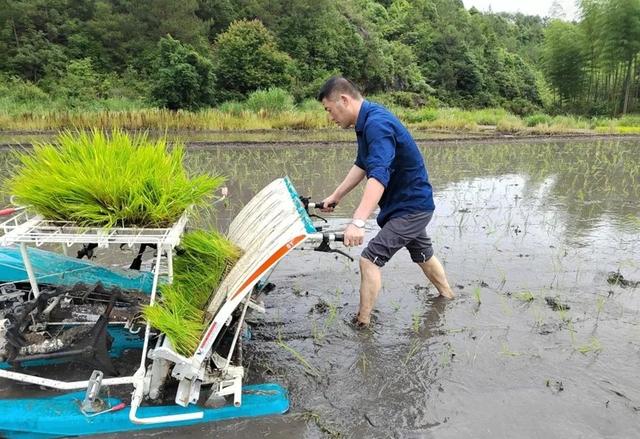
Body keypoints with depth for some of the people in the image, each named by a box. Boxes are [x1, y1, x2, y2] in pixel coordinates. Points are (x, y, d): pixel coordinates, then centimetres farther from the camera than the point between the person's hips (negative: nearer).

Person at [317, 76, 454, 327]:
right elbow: (361, 165, 14)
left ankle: (362, 324, -2)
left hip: (411, 208, -10)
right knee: (422, 254, 27)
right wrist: (335, 197, 13)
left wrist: (358, 221, -50)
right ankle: (447, 297, 49)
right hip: (412, 203, 10)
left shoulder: (377, 124, -28)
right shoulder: (366, 122, 4)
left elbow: (379, 175, -41)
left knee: (370, 260, -13)